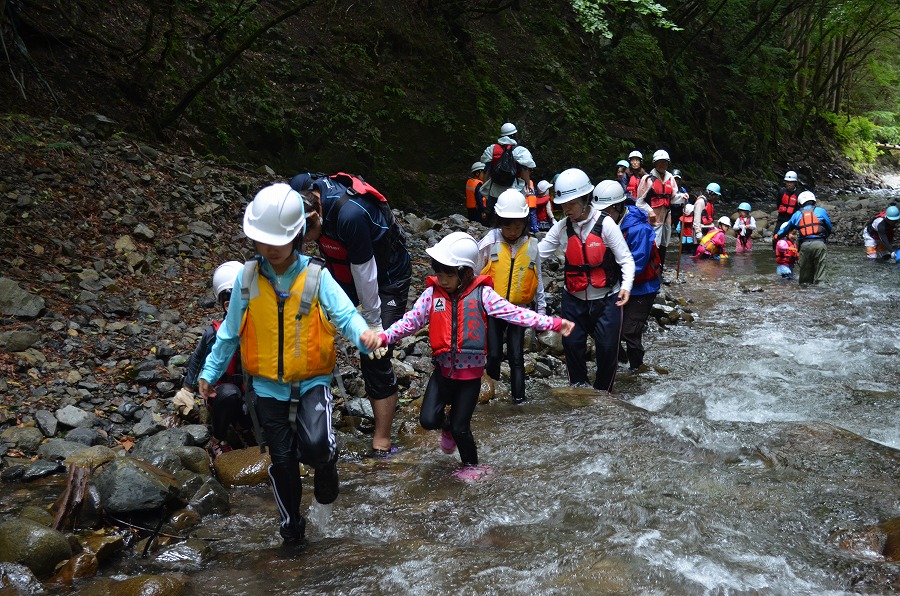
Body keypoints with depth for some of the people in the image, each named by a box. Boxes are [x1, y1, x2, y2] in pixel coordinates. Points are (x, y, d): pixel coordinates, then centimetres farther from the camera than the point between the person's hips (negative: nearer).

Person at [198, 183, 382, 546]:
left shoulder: (316, 277, -9)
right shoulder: (247, 278, -2)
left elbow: (344, 313, -20)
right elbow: (230, 332, 7)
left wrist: (363, 333, -41)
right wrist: (210, 371, 10)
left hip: (312, 381, -2)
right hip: (268, 386, 2)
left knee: (315, 445, -24)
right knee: (282, 459, 9)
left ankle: (326, 464, 14)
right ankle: (291, 523, 33)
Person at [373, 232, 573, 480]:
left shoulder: (481, 293, -10)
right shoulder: (432, 293, -4)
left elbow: (513, 313, -12)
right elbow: (411, 320, -3)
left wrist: (553, 323, -18)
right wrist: (384, 337, -17)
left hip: (471, 372, -2)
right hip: (444, 369, 2)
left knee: (460, 427, 5)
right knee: (428, 419, -8)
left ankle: (471, 465, 35)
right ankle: (447, 425, 30)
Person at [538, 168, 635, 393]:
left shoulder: (605, 224, -14)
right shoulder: (562, 227, -4)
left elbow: (626, 259, -13)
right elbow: (537, 253, -6)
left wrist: (626, 286, -29)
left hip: (606, 298, -3)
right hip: (574, 299, 3)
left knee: (607, 347, 2)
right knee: (572, 343, 6)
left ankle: (602, 393, 24)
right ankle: (578, 388, 28)